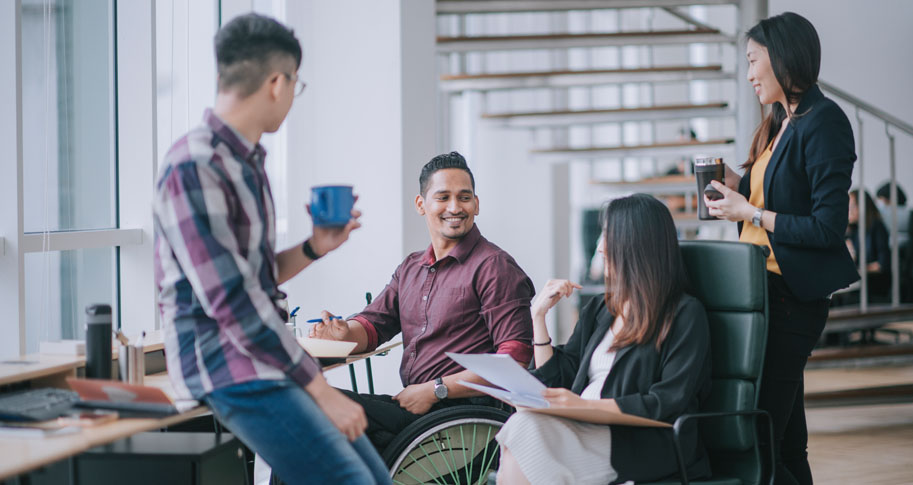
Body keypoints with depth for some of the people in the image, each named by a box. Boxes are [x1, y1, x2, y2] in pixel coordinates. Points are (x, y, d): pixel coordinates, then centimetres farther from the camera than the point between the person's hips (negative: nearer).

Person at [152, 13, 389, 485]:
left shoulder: (246, 162, 13)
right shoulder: (194, 167, -16)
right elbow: (231, 302, -21)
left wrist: (313, 249, 7)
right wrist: (322, 390, -19)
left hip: (264, 354, 9)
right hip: (228, 365, -9)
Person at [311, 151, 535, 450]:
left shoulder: (494, 266, -6)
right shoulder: (410, 268, 22)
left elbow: (516, 359, -14)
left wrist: (435, 390, -18)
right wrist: (344, 333, -8)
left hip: (461, 409, -8)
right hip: (410, 402, 8)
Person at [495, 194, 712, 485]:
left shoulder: (685, 314, 3)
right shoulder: (598, 310, 25)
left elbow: (669, 403, -8)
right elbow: (556, 381, 22)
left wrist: (588, 405, -18)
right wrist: (539, 315, 16)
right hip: (586, 430, 6)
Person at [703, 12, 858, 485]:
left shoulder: (823, 122, -12)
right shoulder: (780, 125, 16)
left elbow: (828, 228, -18)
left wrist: (748, 213, -14)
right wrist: (739, 187, 8)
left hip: (791, 297, -10)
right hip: (762, 287, 10)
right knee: (786, 439, 13)